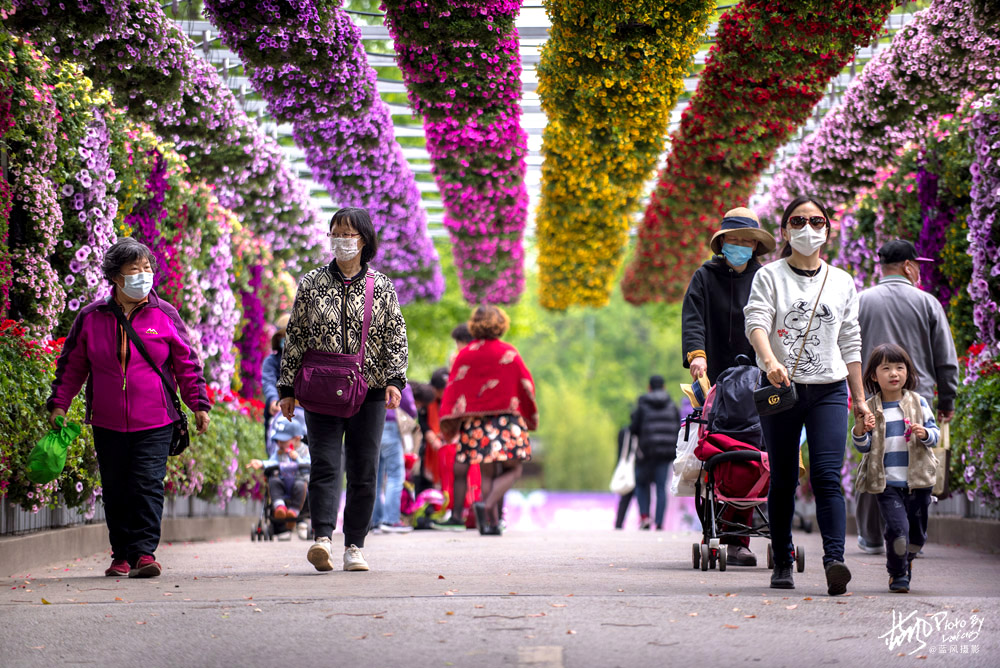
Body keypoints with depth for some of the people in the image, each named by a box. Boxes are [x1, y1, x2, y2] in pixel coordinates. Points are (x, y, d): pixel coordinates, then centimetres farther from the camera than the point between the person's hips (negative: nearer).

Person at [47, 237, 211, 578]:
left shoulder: (165, 315, 3)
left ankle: (144, 550, -9)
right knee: (115, 490, 6)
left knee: (148, 485, -10)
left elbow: (187, 363, 7)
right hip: (108, 423, 2)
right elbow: (71, 365, 12)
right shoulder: (91, 317, 5)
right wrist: (58, 404, 8)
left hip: (154, 422, -2)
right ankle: (122, 555, 14)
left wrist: (199, 404, 5)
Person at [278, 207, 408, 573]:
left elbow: (396, 336, 6)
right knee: (325, 465, -13)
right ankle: (323, 539, -24)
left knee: (364, 472, 1)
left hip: (369, 392, 1)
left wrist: (394, 380, -8)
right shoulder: (311, 284, 8)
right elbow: (295, 337, 9)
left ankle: (354, 546, 8)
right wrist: (287, 388, 6)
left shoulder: (382, 287, 8)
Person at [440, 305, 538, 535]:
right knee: (513, 469, 5)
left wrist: (449, 423, 6)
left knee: (486, 473, 8)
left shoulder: (465, 355, 4)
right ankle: (488, 504, -19)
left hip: (475, 423, 3)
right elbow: (526, 385, 4)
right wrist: (530, 417, 18)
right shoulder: (509, 353, -1)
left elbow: (453, 387, 3)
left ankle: (492, 523, 1)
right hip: (507, 420, -3)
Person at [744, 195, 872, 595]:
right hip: (780, 388, -1)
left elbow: (850, 343, 16)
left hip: (829, 389, 1)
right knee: (782, 480, 3)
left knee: (827, 476, -14)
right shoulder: (769, 277, 4)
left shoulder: (842, 283, 13)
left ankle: (834, 559, -25)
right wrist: (771, 361, -32)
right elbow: (756, 323, -12)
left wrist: (859, 398, 14)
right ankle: (782, 564, 13)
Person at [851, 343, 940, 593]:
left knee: (917, 532, 9)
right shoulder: (870, 408, 2)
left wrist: (925, 434, -14)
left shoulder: (918, 403, 5)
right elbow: (864, 446, 3)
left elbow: (935, 432, 7)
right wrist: (860, 431, -17)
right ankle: (897, 574, 5)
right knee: (897, 528, -15)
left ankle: (906, 560, 40)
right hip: (886, 482, -2)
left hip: (917, 479, 2)